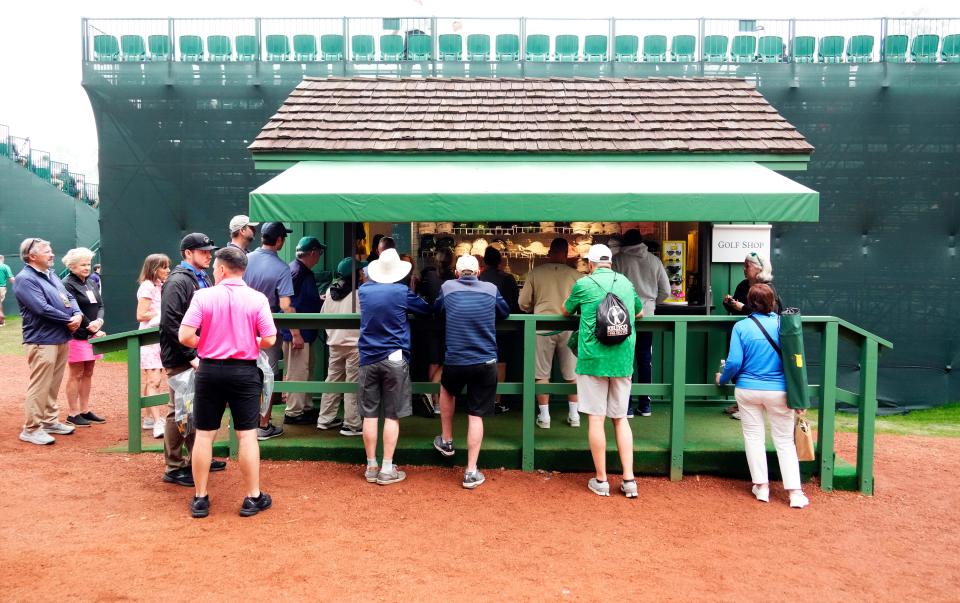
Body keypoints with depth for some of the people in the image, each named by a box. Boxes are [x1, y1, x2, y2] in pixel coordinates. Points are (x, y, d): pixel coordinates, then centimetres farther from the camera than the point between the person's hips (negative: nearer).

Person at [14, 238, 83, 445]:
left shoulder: (51, 275, 16)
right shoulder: (25, 279, -12)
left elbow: (69, 298, 15)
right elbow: (42, 308, -21)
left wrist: (78, 315, -5)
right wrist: (69, 320, -12)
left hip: (61, 338, 9)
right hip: (42, 340, -9)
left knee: (53, 385, 16)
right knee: (39, 386, -5)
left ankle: (50, 421, 26)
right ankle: (31, 429, 3)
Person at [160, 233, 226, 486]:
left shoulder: (204, 279, 14)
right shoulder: (178, 281, -13)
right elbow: (171, 323, -21)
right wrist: (191, 356, -21)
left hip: (199, 355, 9)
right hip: (181, 359, -9)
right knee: (178, 411, 0)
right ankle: (174, 468, 10)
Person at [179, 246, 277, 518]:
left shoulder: (203, 296, -6)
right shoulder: (257, 299, -6)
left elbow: (185, 336, -11)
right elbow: (269, 340, -7)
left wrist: (204, 344, 9)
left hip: (210, 370, 1)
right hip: (245, 371, 0)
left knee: (204, 435, 10)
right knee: (247, 435, 6)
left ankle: (200, 499, 19)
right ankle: (253, 498, 13)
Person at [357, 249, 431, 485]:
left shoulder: (364, 290, 4)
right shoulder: (402, 292, -7)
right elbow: (427, 310, 9)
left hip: (368, 359, 4)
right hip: (394, 359, -3)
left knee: (369, 415, 7)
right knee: (392, 416, 2)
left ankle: (371, 467, 14)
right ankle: (387, 469, 5)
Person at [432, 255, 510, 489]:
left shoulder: (447, 287, 1)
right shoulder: (491, 289, 2)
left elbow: (435, 310, 19)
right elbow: (505, 313, 19)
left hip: (455, 361, 0)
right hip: (486, 363, 0)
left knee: (446, 390, 32)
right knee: (476, 416, 6)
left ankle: (446, 441, 39)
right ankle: (471, 472, 9)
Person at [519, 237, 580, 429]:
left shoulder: (535, 273, -4)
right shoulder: (575, 275, -4)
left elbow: (524, 304, 1)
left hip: (542, 327, -1)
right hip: (568, 327, 1)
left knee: (542, 374, 9)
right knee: (572, 374, 13)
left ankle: (544, 416, 11)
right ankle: (574, 415, 19)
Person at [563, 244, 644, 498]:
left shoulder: (584, 284, -3)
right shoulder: (626, 282, 9)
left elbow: (566, 311, 14)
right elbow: (640, 312, 26)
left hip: (593, 360, -4)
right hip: (622, 360, 4)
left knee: (596, 419, 3)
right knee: (621, 418, 12)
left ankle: (601, 481, 10)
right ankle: (629, 480, 11)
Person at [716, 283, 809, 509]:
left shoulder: (741, 327, -8)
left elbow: (734, 362, -11)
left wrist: (722, 379, 9)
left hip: (748, 389, 0)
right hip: (779, 391, 0)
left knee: (753, 437, 13)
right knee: (785, 441, 9)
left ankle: (761, 487, 16)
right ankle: (795, 493, 6)